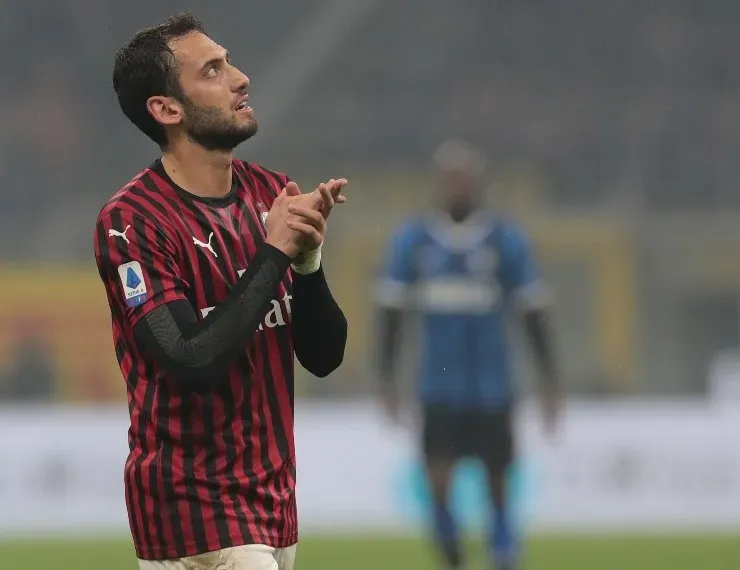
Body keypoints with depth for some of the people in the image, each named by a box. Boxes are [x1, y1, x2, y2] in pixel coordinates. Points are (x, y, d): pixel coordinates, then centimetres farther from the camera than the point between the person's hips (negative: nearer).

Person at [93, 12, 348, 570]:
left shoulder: (273, 194, 7)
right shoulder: (132, 222, -13)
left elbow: (324, 356, 5)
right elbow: (195, 364, -24)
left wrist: (308, 258, -12)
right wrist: (273, 253, -20)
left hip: (274, 498, 7)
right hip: (194, 512, -7)